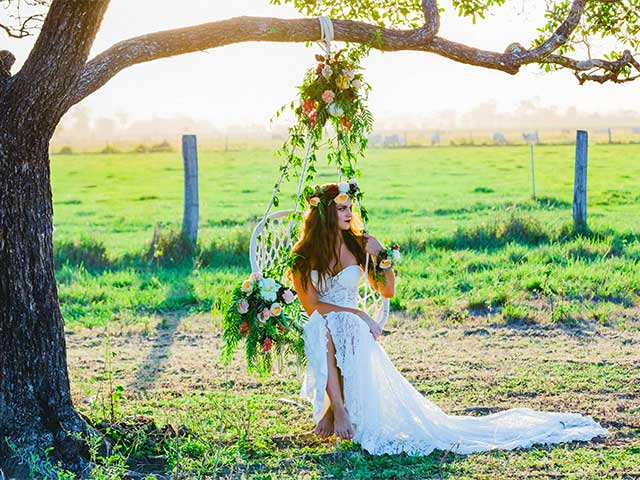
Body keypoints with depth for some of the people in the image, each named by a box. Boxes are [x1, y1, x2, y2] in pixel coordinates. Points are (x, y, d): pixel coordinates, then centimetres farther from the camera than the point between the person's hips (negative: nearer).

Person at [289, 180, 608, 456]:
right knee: (328, 326, -37)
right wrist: (359, 315, -17)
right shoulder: (303, 257, -3)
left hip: (352, 331, 2)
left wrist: (383, 259, -11)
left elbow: (387, 291, 8)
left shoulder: (359, 245, 2)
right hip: (319, 332, -2)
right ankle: (338, 410, -32)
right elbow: (312, 306, -9)